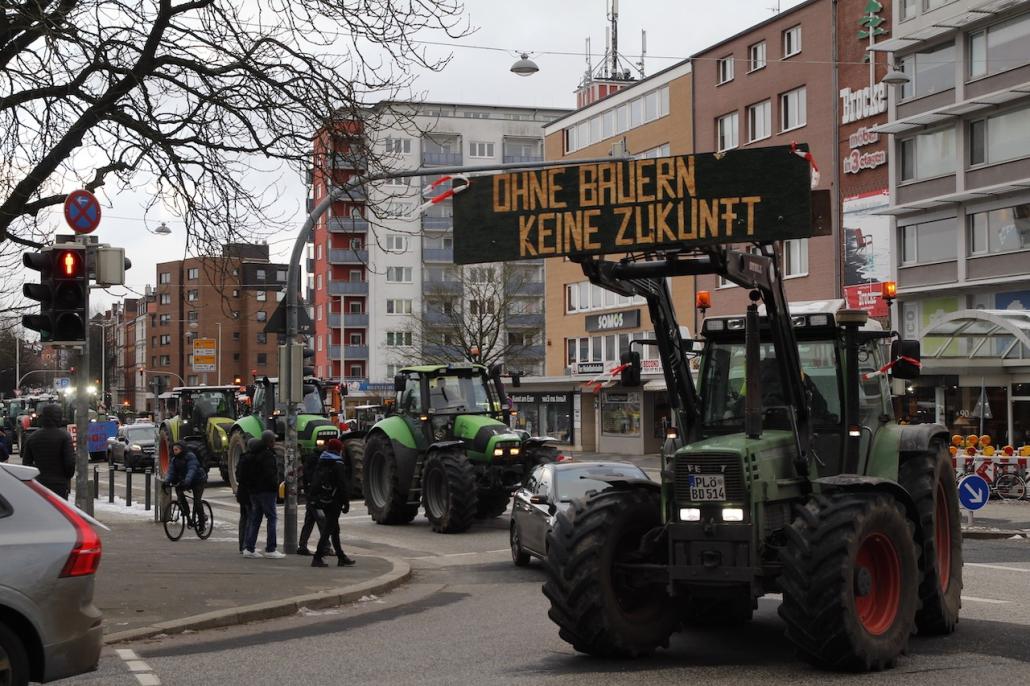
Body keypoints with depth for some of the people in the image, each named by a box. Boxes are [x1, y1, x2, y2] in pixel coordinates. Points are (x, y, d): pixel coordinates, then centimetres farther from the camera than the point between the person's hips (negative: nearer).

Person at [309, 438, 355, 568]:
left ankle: (341, 557, 22)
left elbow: (314, 482, 15)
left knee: (335, 529, 16)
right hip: (333, 501, -8)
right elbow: (343, 485, -15)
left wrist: (315, 499, 19)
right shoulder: (338, 465, -12)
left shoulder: (321, 463, 11)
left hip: (322, 501, 8)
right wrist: (346, 502, -10)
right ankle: (317, 558, -11)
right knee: (328, 529, -6)